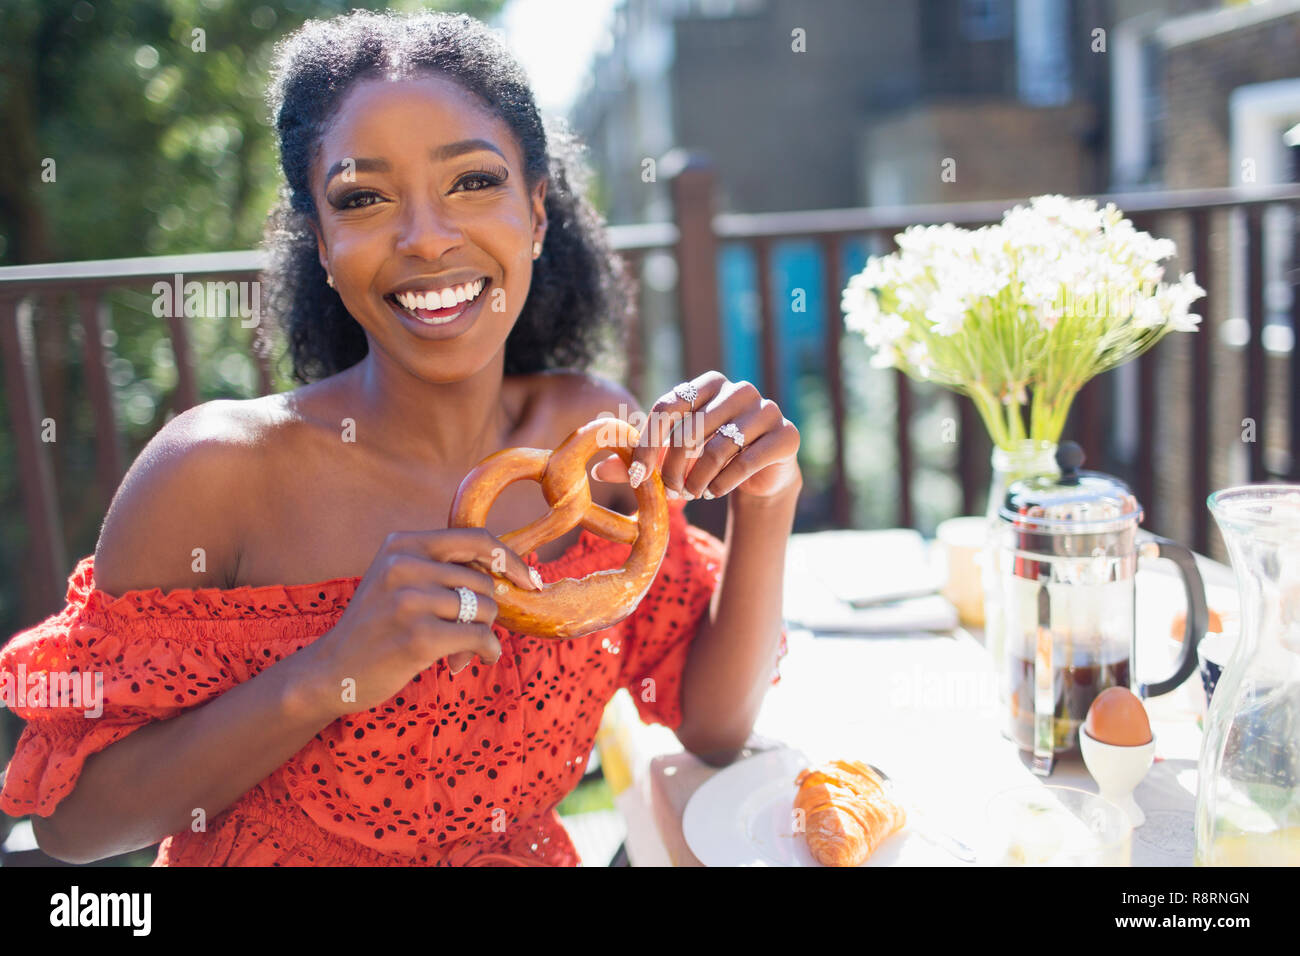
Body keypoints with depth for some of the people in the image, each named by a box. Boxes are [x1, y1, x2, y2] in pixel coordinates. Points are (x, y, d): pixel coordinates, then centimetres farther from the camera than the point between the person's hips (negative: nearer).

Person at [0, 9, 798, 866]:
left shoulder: (596, 434, -6)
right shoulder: (219, 469, -17)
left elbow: (712, 727, -3)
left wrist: (766, 506, -17)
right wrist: (325, 679, -27)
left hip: (531, 853, 1)